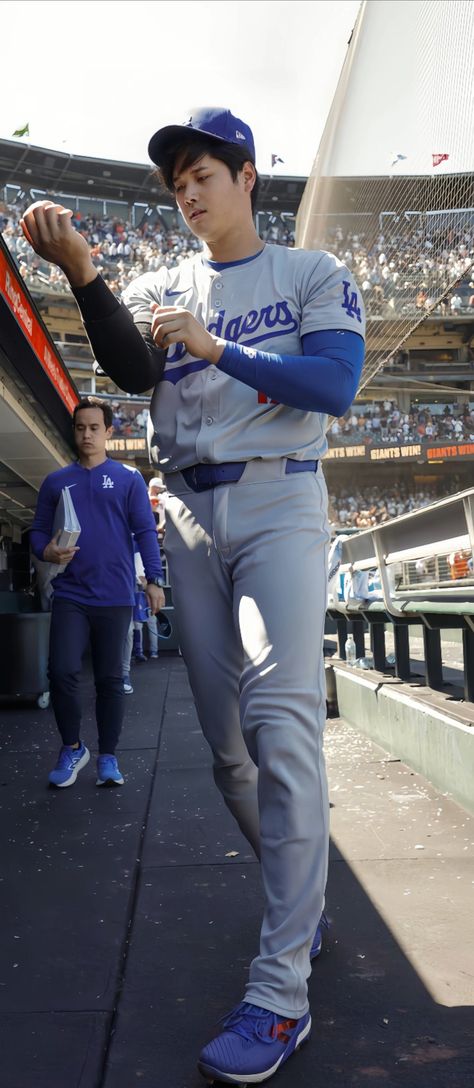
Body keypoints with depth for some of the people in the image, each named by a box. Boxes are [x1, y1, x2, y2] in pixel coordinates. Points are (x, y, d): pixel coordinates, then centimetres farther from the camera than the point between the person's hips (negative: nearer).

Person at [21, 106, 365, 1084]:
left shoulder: (314, 274, 9)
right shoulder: (165, 288, 17)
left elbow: (334, 385, -8)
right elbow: (129, 367, -6)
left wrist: (218, 349, -11)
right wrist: (80, 273, -22)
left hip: (280, 503, -4)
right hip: (189, 516, 4)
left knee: (281, 722, -18)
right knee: (226, 740, 5)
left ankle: (281, 992, -11)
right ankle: (303, 904, 26)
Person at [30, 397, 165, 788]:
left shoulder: (128, 479, 5)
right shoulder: (56, 481, 11)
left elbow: (145, 532, 1)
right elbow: (38, 531, 12)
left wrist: (154, 580, -9)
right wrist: (47, 552, -10)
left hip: (115, 597, -1)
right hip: (69, 595, 1)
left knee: (110, 679, 5)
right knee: (62, 672, -7)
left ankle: (108, 757, 19)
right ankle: (72, 748, 15)